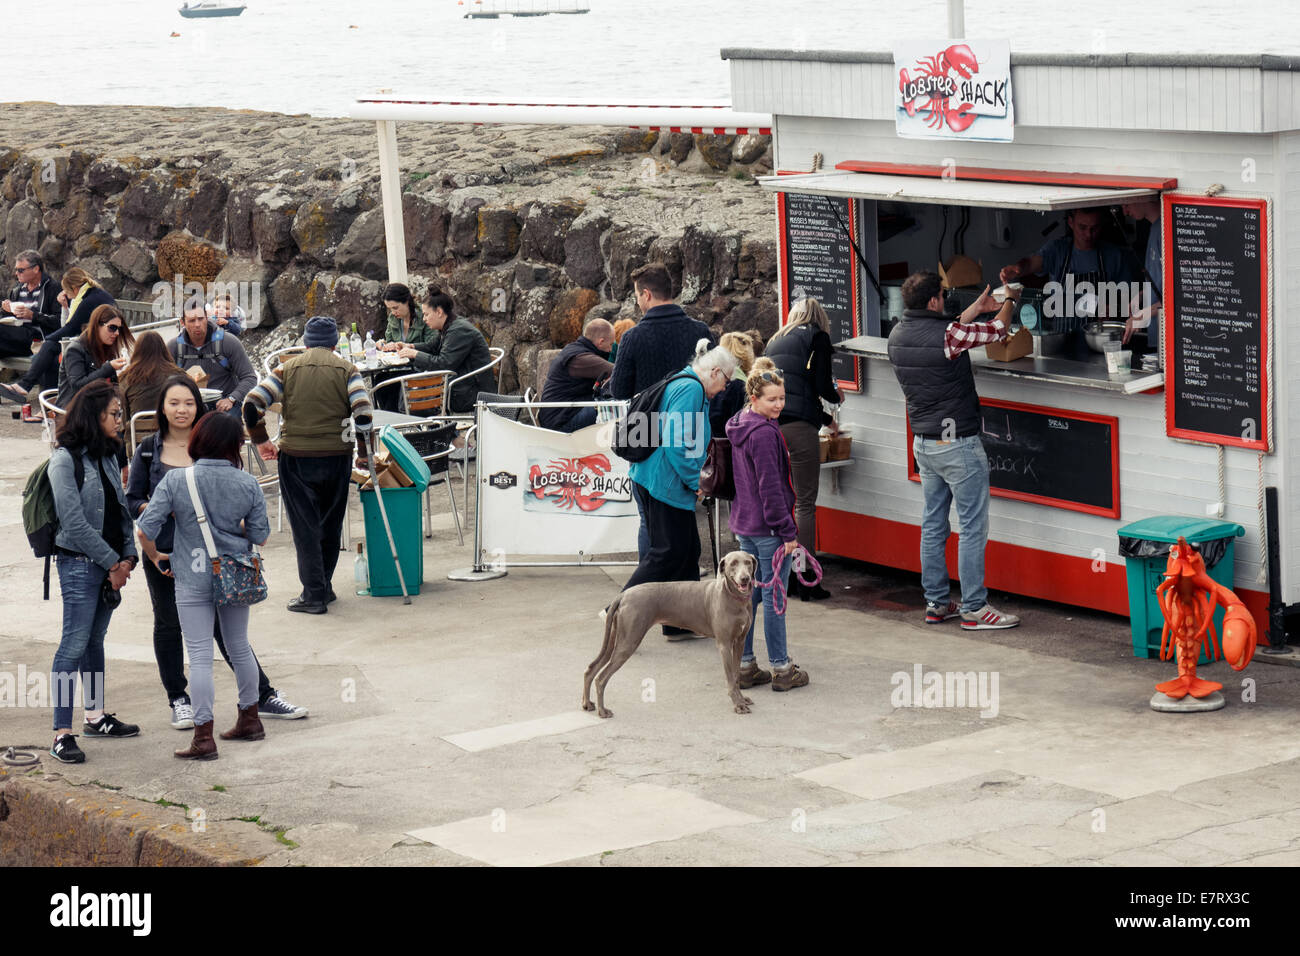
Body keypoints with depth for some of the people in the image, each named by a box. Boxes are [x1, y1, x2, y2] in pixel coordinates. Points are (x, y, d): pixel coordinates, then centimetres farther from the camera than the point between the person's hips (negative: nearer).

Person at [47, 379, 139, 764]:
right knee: (74, 645, -9)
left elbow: (121, 509, 15)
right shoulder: (65, 459, -12)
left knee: (95, 639, 16)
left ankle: (95, 716, 26)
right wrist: (112, 562, -13)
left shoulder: (107, 457, 12)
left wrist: (128, 556, 1)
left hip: (110, 564, 8)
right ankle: (62, 733, -8)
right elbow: (75, 522, -16)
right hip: (79, 563, -8)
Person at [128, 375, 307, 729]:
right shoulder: (148, 450, 3)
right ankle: (178, 700, 25)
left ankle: (263, 696, 8)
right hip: (163, 553, 1)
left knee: (224, 625, -1)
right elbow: (132, 500, 4)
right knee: (169, 626, 10)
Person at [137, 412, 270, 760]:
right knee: (239, 647, 20)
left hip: (193, 579, -3)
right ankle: (249, 720, 33)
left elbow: (146, 529, -12)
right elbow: (261, 536, 0)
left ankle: (204, 737, -3)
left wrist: (157, 558, 7)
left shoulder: (176, 480, -10)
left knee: (200, 656, -1)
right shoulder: (248, 484, -6)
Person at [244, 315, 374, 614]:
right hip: (336, 455, 1)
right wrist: (363, 450, 2)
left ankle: (314, 593, 0)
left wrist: (261, 440, 9)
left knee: (305, 526, 4)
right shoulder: (346, 369, 2)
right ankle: (324, 586, 26)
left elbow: (251, 405, -5)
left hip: (295, 458, -1)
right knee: (330, 524, 17)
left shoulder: (288, 369, 4)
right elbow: (363, 412, -11)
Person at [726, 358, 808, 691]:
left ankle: (744, 665, 18)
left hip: (745, 524, 9)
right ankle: (781, 669, 5)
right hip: (768, 527, -9)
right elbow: (771, 487, -20)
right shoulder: (764, 433, -18)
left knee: (750, 592, 13)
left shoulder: (739, 428, 11)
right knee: (774, 595, -1)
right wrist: (787, 532, -16)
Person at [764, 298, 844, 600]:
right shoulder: (817, 337, 7)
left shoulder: (775, 341, 26)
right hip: (798, 425, -6)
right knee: (805, 503, -3)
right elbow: (821, 385, -4)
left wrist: (825, 418, 46)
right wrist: (836, 396, 20)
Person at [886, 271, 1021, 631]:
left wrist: (977, 308, 28)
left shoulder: (898, 336, 2)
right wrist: (1010, 301, 15)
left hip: (923, 444, 8)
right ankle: (974, 608, 1)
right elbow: (997, 330, -5)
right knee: (973, 527, -1)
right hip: (958, 444, -8)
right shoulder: (947, 333, -20)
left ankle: (936, 603, 19)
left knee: (933, 525, 14)